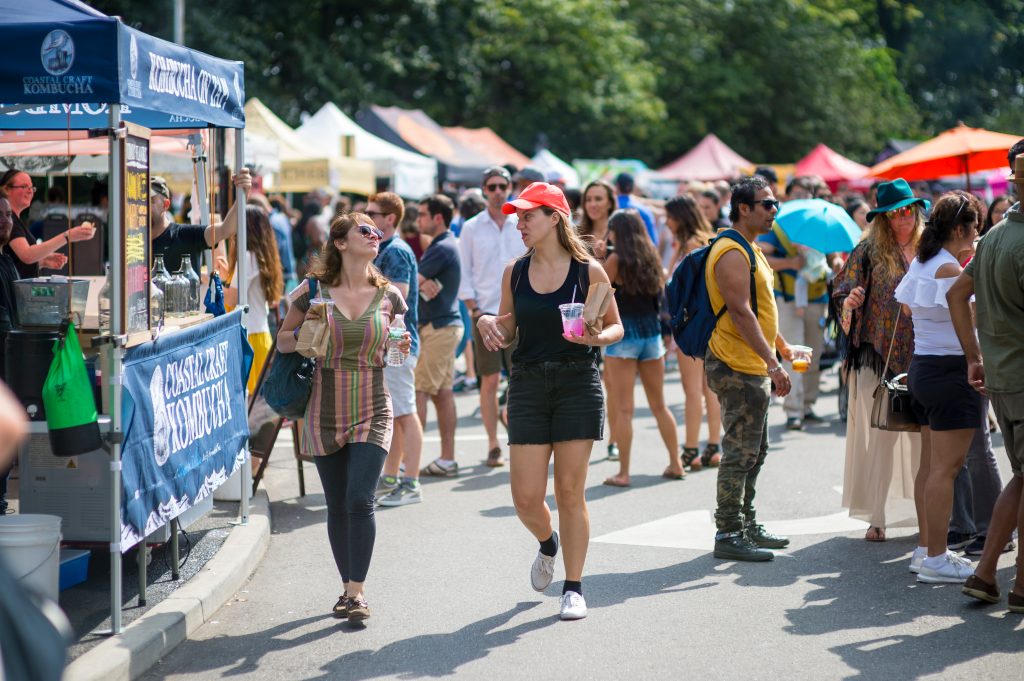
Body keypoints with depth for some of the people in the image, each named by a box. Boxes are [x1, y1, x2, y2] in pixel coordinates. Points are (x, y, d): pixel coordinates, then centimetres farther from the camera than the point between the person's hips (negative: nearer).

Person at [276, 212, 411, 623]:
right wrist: (303, 335, -13)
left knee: (360, 500, -12)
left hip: (372, 412, 0)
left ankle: (358, 591, -5)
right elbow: (283, 340, 8)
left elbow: (398, 345, 17)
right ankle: (348, 587, 21)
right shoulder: (314, 292, -2)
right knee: (337, 506, 7)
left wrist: (403, 348, -5)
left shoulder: (388, 296, 2)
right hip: (325, 412, 0)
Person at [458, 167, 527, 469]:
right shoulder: (471, 228, 5)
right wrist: (474, 309, -4)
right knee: (489, 380, -1)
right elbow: (464, 274, 6)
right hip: (485, 313, -1)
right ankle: (493, 446, 5)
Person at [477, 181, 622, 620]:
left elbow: (616, 326, 4)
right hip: (528, 384, 3)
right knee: (526, 496, -1)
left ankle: (573, 588, 12)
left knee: (570, 492, 0)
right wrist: (487, 323, -8)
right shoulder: (515, 273, 6)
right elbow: (507, 335, 13)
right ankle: (548, 544, 34)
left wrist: (597, 337, -18)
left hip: (578, 383, -3)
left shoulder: (588, 271, -3)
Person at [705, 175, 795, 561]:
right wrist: (772, 362, -26)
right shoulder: (732, 253, -16)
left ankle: (746, 526, 24)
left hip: (754, 367, 11)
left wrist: (782, 348, 25)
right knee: (740, 454, -8)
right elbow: (740, 313, -24)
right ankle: (728, 535, -4)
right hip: (737, 369, -11)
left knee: (754, 453, 16)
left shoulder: (750, 249, 17)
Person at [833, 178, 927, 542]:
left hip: (923, 358, 2)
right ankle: (875, 517, 5)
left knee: (924, 436, 3)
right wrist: (850, 301, -24)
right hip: (878, 355, -2)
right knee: (879, 436, -1)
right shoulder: (869, 251, 1)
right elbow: (844, 291, -2)